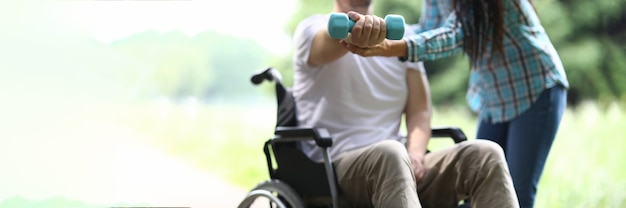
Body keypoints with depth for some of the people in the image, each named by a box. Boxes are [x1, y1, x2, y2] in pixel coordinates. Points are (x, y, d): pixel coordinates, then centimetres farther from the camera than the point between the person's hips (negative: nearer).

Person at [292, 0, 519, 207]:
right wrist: (352, 31, -49)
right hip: (333, 169, -5)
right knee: (389, 153, -39)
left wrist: (414, 154, -12)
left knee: (486, 154, -20)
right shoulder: (313, 28, 3)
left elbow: (420, 111, 11)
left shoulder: (402, 35, 19)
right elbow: (327, 46, -24)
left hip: (398, 164, 5)